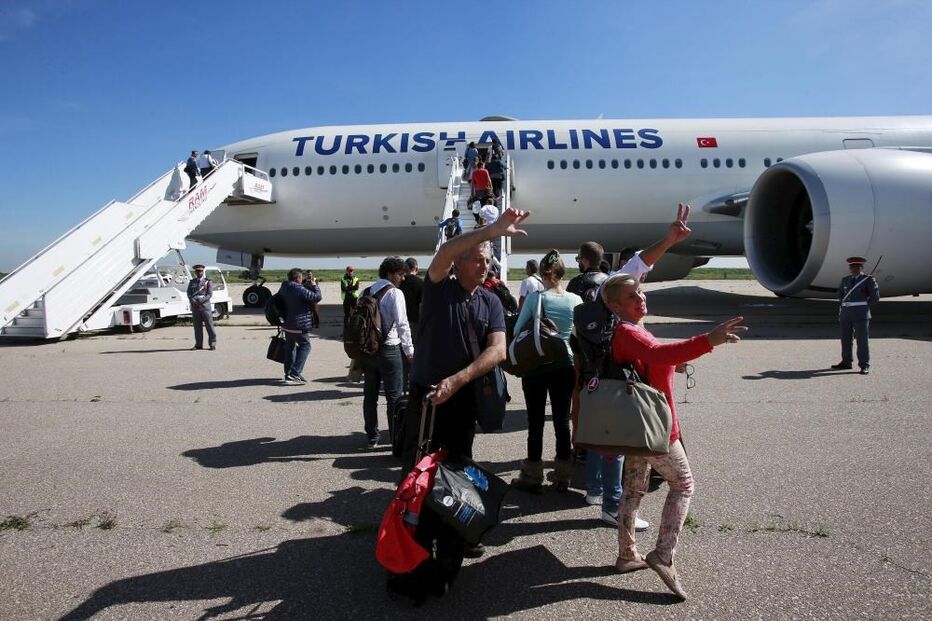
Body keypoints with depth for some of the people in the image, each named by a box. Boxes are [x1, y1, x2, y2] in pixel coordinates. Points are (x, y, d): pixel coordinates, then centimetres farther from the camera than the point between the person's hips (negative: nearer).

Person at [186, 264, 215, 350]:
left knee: (209, 325, -4)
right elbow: (189, 294, 6)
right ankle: (198, 344, 11)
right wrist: (195, 302, -10)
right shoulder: (191, 282, 14)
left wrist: (200, 301, -14)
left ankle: (212, 344, 0)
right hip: (195, 307, 3)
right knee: (197, 326, 5)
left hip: (205, 305, -3)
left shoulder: (208, 281, 6)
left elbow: (209, 294, -3)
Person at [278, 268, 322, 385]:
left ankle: (288, 374, 26)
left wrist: (307, 284, 14)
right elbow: (316, 297, -17)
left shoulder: (284, 288, 5)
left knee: (290, 347, 19)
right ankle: (294, 374, -6)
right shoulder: (300, 290, -21)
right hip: (298, 326, -8)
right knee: (305, 346, 3)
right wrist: (314, 286, -1)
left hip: (286, 324, 8)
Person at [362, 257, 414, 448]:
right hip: (389, 350, -6)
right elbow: (402, 324, -15)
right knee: (394, 396, 2)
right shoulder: (395, 293, -11)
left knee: (370, 395, 13)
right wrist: (409, 350, -8)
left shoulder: (366, 292, 8)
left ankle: (372, 437, 21)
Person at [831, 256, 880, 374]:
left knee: (862, 340, -4)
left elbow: (875, 297, -2)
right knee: (845, 339, 10)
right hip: (846, 313, 5)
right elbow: (840, 292, 29)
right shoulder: (846, 280, 11)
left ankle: (864, 366, 1)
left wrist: (863, 306, 4)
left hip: (861, 314, -5)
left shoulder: (868, 279, -3)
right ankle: (846, 362, 21)